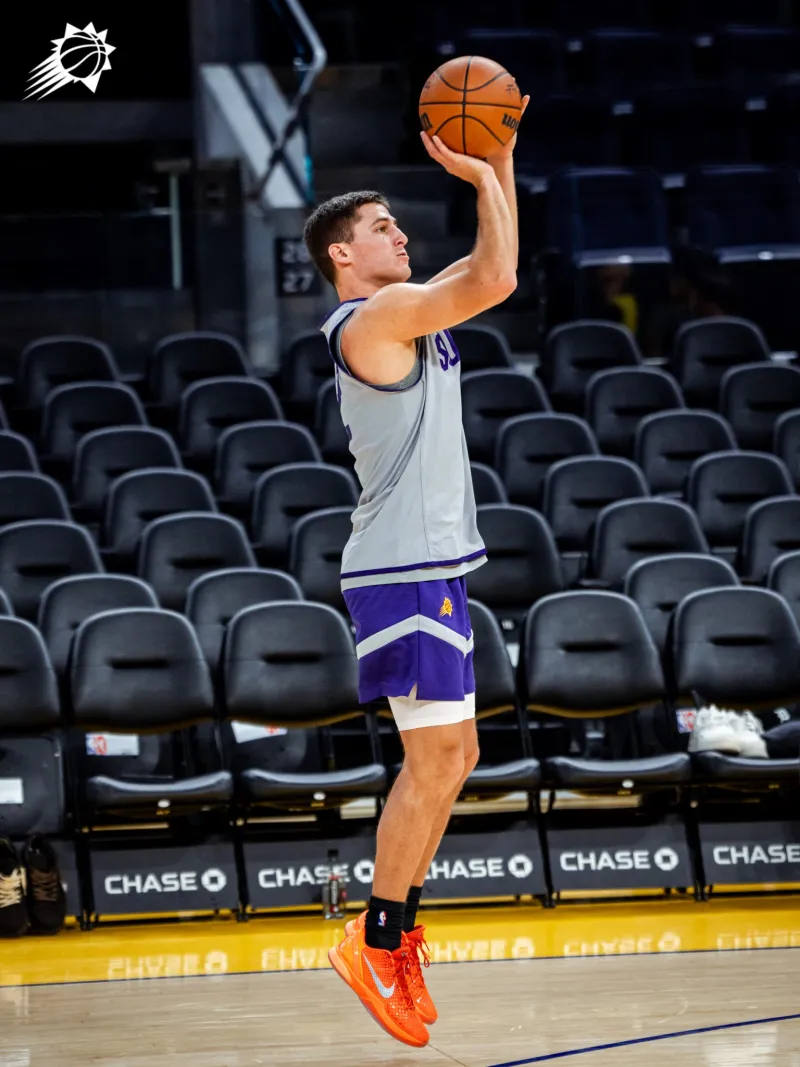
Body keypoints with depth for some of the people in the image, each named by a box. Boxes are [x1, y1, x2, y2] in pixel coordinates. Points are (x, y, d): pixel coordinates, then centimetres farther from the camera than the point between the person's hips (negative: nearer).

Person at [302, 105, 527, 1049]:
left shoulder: (406, 314, 17)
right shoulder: (375, 316, -12)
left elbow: (490, 270, 25)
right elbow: (495, 280, -20)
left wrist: (500, 165, 16)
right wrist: (478, 176, -9)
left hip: (428, 566, 10)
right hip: (405, 572, -10)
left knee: (447, 759, 12)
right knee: (438, 758, -11)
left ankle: (395, 937, 17)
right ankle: (376, 943, -6)